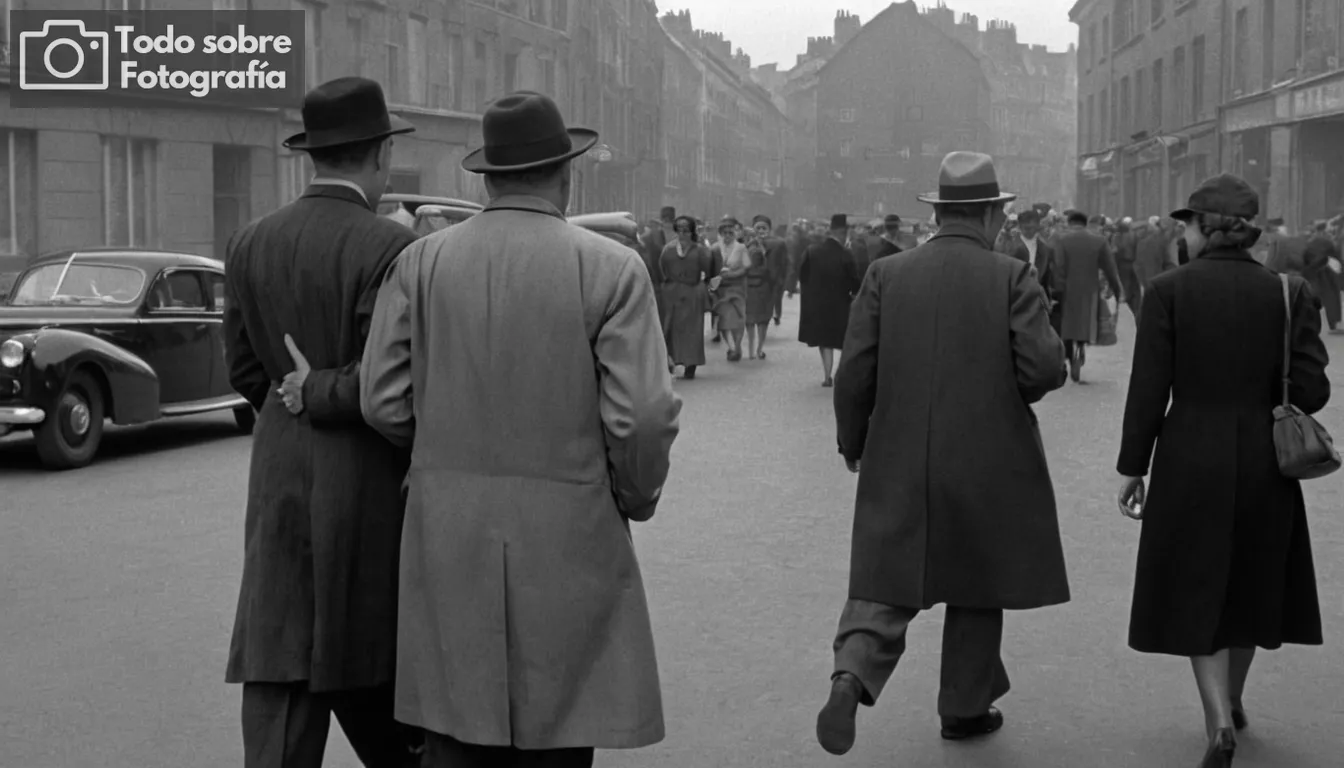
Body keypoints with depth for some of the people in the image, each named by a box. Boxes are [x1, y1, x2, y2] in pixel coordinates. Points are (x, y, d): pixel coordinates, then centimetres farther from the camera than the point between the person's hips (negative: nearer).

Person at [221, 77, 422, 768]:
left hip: (279, 477, 4)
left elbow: (245, 370, 9)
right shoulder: (389, 247, -13)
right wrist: (319, 395, -4)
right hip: (368, 478, -4)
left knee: (281, 672, 4)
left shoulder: (250, 244, 5)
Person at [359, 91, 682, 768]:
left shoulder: (420, 262, 1)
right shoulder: (612, 269, -7)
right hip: (569, 536, -2)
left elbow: (384, 402, 0)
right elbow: (642, 417, -12)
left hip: (448, 534, 3)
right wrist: (636, 499, 6)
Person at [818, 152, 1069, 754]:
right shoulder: (1012, 278, -7)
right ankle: (964, 707, 28)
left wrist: (853, 443, 11)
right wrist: (1008, 393, 8)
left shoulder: (885, 276, -1)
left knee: (885, 588, 6)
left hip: (899, 465, 1)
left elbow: (855, 374, -4)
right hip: (990, 466, -1)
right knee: (975, 591, 17)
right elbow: (1045, 370, -14)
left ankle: (851, 677, -19)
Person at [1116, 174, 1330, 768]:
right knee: (1249, 584, 21)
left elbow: (1149, 388, -11)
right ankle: (1232, 702, 37)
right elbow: (1310, 390, -6)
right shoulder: (1288, 293, -4)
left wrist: (1132, 466, -2)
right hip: (1264, 463, 3)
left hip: (1191, 461, -3)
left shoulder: (1170, 290, -11)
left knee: (1196, 590, 8)